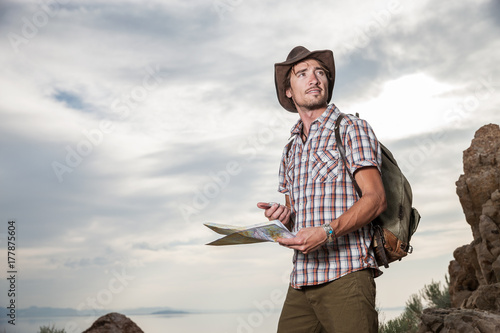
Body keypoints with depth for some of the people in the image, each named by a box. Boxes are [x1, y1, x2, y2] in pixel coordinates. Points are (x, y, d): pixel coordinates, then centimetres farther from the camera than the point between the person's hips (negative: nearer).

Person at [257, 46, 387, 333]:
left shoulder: (351, 129, 2)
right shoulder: (290, 150, 21)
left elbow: (376, 199, -8)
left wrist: (328, 232, -22)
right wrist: (281, 217, 2)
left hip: (345, 275, -5)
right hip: (301, 280, 6)